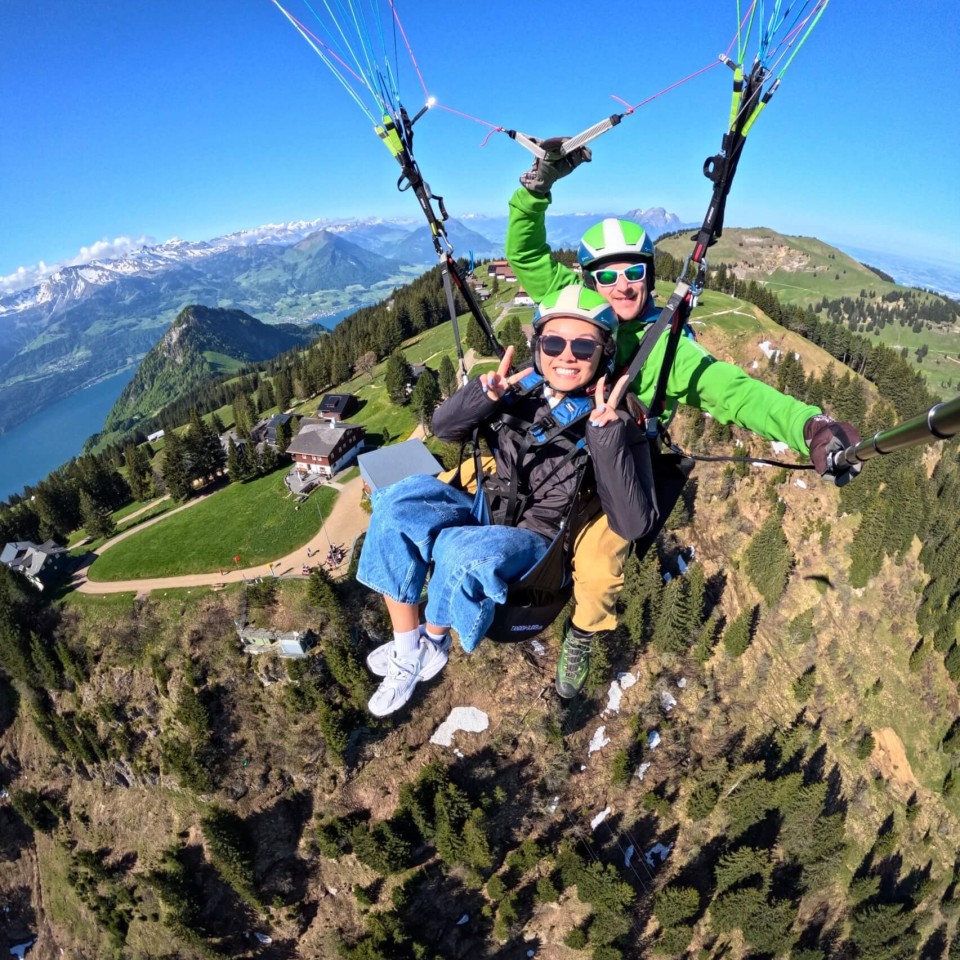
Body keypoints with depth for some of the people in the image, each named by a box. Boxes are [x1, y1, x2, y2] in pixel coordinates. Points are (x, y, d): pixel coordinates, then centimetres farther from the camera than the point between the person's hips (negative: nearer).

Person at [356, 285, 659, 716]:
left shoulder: (615, 426, -14)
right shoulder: (522, 391, -5)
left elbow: (634, 524, -22)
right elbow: (442, 427, 2)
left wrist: (606, 435, -31)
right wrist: (483, 395, -19)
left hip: (535, 540, -4)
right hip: (482, 510, 4)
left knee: (460, 552, -34)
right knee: (397, 502, -20)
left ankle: (432, 642, 1)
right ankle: (407, 650, -7)